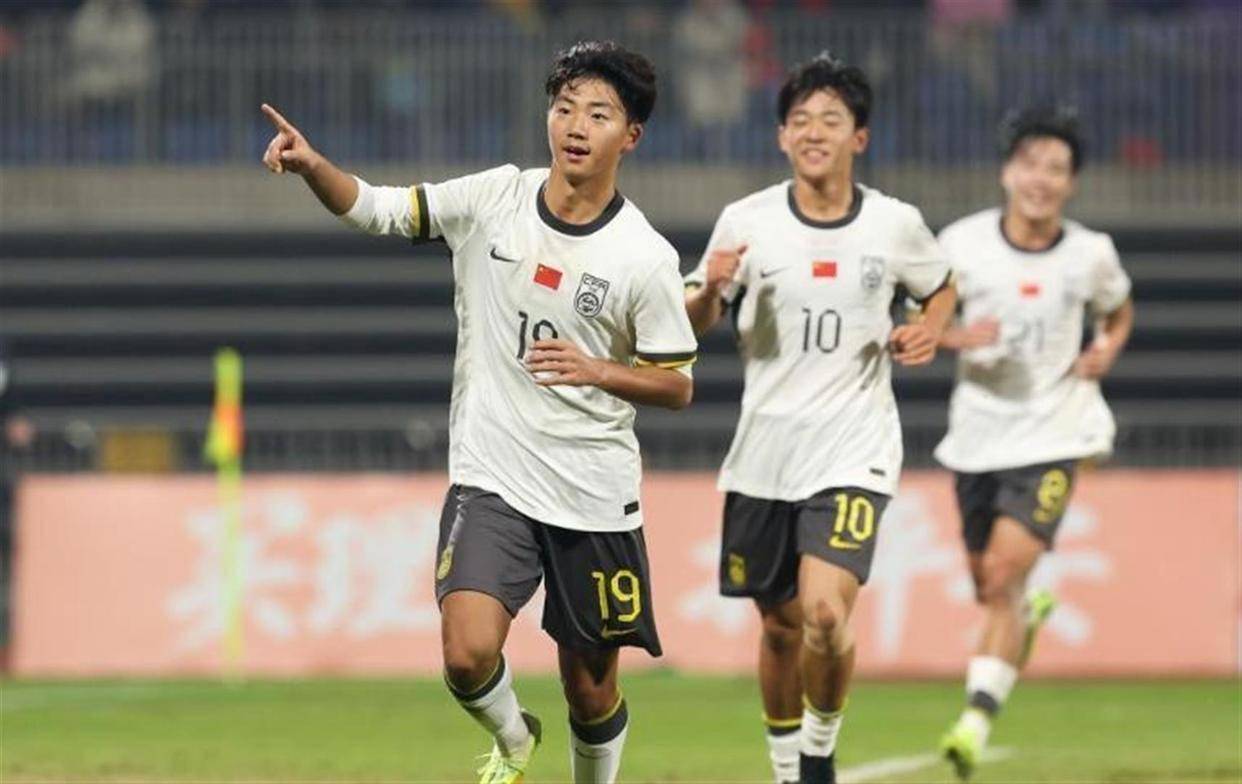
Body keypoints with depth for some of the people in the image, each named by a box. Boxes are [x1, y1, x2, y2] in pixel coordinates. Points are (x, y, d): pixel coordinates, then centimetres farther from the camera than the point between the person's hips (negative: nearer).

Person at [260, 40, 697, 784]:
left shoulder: (646, 259, -8)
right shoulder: (495, 199, -3)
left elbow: (677, 385, 0)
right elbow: (375, 208, 3)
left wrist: (598, 370, -18)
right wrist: (312, 164, -17)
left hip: (595, 495, -1)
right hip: (491, 478, 1)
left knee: (591, 687, 7)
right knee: (469, 654, -19)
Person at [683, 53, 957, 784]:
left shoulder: (897, 224, -3)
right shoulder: (747, 221, -3)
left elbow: (943, 287, 18)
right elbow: (694, 325, 7)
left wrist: (928, 331, -4)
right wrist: (710, 290, -16)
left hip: (854, 448, -2)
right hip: (764, 450, 2)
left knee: (824, 613, -20)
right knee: (781, 626, 11)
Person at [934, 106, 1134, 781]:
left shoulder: (1090, 254, -6)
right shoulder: (961, 243, -7)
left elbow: (1119, 311, 15)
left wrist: (1106, 351, -6)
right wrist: (956, 337, -19)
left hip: (1052, 432, -2)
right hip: (979, 428, 2)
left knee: (1006, 570, -19)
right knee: (988, 587, 13)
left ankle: (976, 719, -19)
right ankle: (1029, 616, 50)